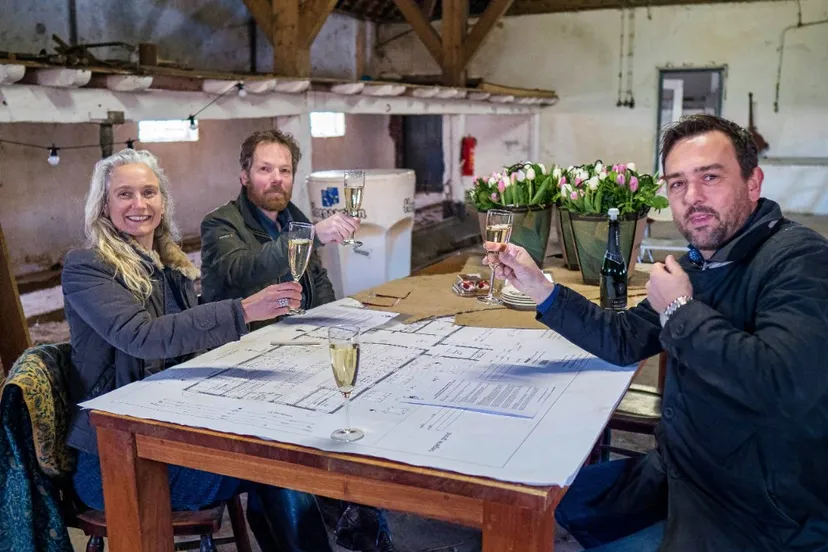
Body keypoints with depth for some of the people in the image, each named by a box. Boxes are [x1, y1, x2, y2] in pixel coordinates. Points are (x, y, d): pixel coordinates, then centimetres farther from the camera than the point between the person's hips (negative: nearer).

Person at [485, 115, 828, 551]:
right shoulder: (699, 265, 7)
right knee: (549, 501, 13)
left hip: (764, 512, -8)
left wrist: (680, 311, -22)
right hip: (681, 473, 8)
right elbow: (624, 340, 9)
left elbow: (784, 384, -36)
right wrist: (539, 289, -3)